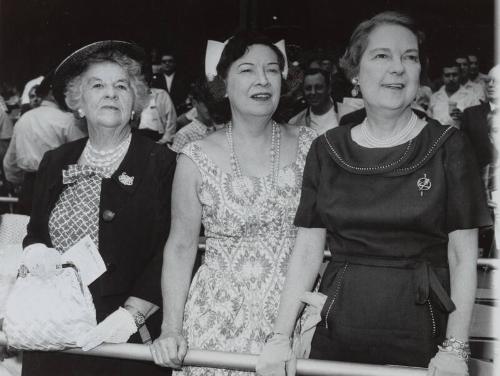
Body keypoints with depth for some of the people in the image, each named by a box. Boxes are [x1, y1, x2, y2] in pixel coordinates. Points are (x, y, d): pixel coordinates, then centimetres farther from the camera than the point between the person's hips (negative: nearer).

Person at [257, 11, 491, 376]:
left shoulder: (448, 147, -3)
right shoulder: (326, 150, 3)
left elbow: (463, 257, -5)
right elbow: (307, 251, 3)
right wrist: (281, 336, -5)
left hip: (422, 335, -2)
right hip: (338, 330, 2)